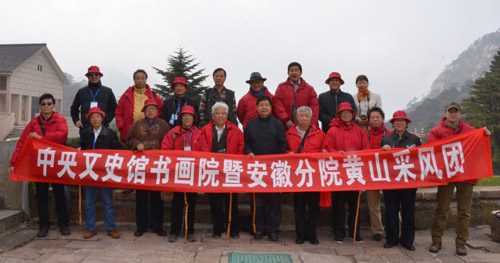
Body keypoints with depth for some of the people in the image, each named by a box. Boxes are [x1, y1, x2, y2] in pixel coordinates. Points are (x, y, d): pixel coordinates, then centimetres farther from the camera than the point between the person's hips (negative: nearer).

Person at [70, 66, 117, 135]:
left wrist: (106, 120, -5)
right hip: (85, 127, 1)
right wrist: (76, 120, 7)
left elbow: (113, 108, 10)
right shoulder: (81, 92, 15)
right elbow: (74, 108, 23)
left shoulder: (108, 91, 11)